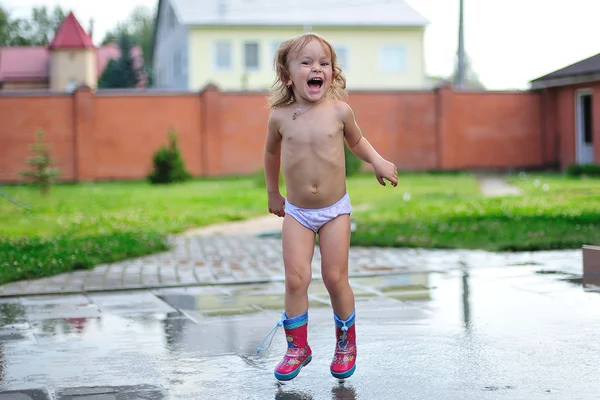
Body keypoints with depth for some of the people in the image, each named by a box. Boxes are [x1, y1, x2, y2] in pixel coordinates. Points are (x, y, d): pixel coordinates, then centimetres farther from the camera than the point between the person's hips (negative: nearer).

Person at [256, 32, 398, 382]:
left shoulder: (339, 111, -9)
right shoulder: (280, 117, -8)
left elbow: (356, 140, 12)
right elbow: (272, 153, 13)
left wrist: (379, 161, -5)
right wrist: (273, 193, 19)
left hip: (335, 210, -1)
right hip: (296, 212, 1)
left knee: (336, 278, 3)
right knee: (296, 280, -5)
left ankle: (347, 344, 22)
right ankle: (298, 347, 12)